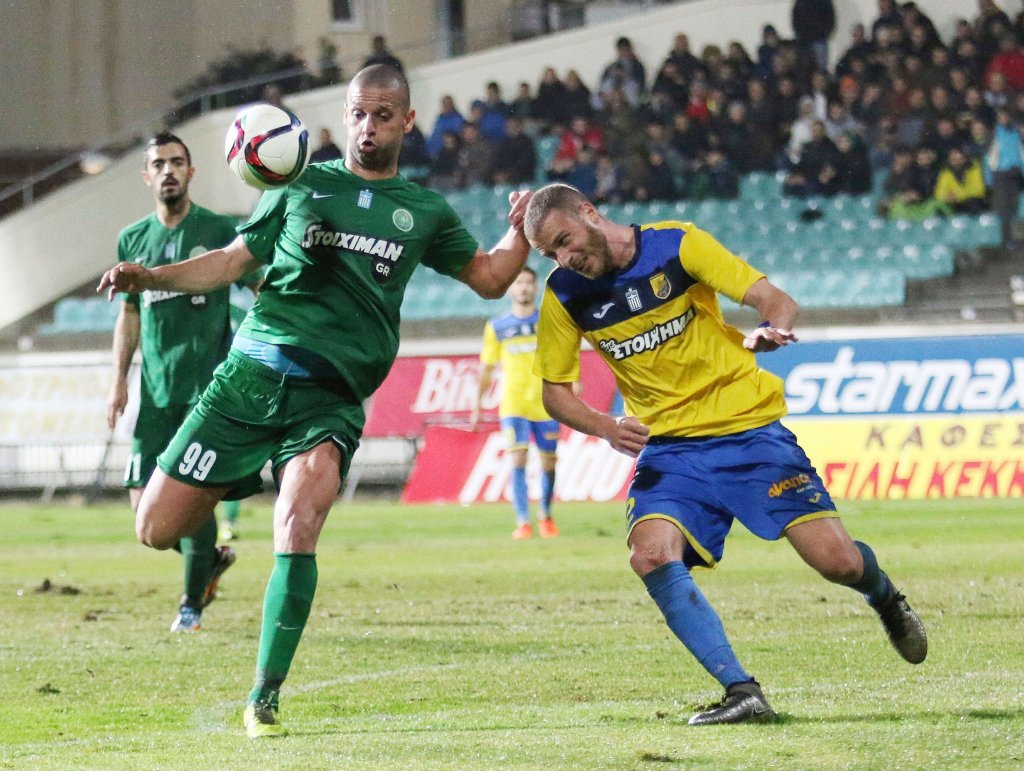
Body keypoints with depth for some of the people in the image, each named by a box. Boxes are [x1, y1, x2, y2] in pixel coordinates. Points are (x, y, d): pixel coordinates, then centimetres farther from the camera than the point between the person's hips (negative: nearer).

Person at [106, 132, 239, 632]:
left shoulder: (219, 231, 0)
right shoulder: (133, 240, 12)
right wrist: (119, 379, 12)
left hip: (209, 384, -4)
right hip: (156, 390, 4)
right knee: (145, 505, -2)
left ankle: (192, 602, 7)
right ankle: (211, 559, 25)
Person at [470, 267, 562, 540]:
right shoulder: (497, 327, 6)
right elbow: (487, 368, 11)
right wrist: (477, 407, 11)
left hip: (545, 405, 0)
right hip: (513, 404, 0)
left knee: (548, 463, 6)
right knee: (518, 460, -13)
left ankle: (545, 516, 29)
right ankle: (523, 523, -11)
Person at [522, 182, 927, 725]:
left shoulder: (677, 245, -10)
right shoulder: (564, 295, -1)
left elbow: (777, 301, -12)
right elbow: (555, 391, 7)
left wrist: (771, 330, -36)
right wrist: (609, 429, -14)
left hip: (748, 430, -2)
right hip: (667, 447, 2)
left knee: (836, 560, -10)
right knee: (652, 556, -27)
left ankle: (885, 598, 28)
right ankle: (742, 694, -24)